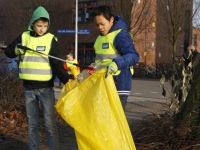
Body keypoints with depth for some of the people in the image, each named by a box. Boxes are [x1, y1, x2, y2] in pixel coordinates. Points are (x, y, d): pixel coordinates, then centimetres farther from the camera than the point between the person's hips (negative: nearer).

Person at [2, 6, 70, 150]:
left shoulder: (51, 39, -5)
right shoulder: (23, 37, 4)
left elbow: (57, 64, -9)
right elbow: (7, 51, 10)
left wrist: (67, 79, -23)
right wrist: (16, 51, -12)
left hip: (46, 88, -3)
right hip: (29, 88, 3)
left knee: (50, 123, -1)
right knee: (32, 123, 13)